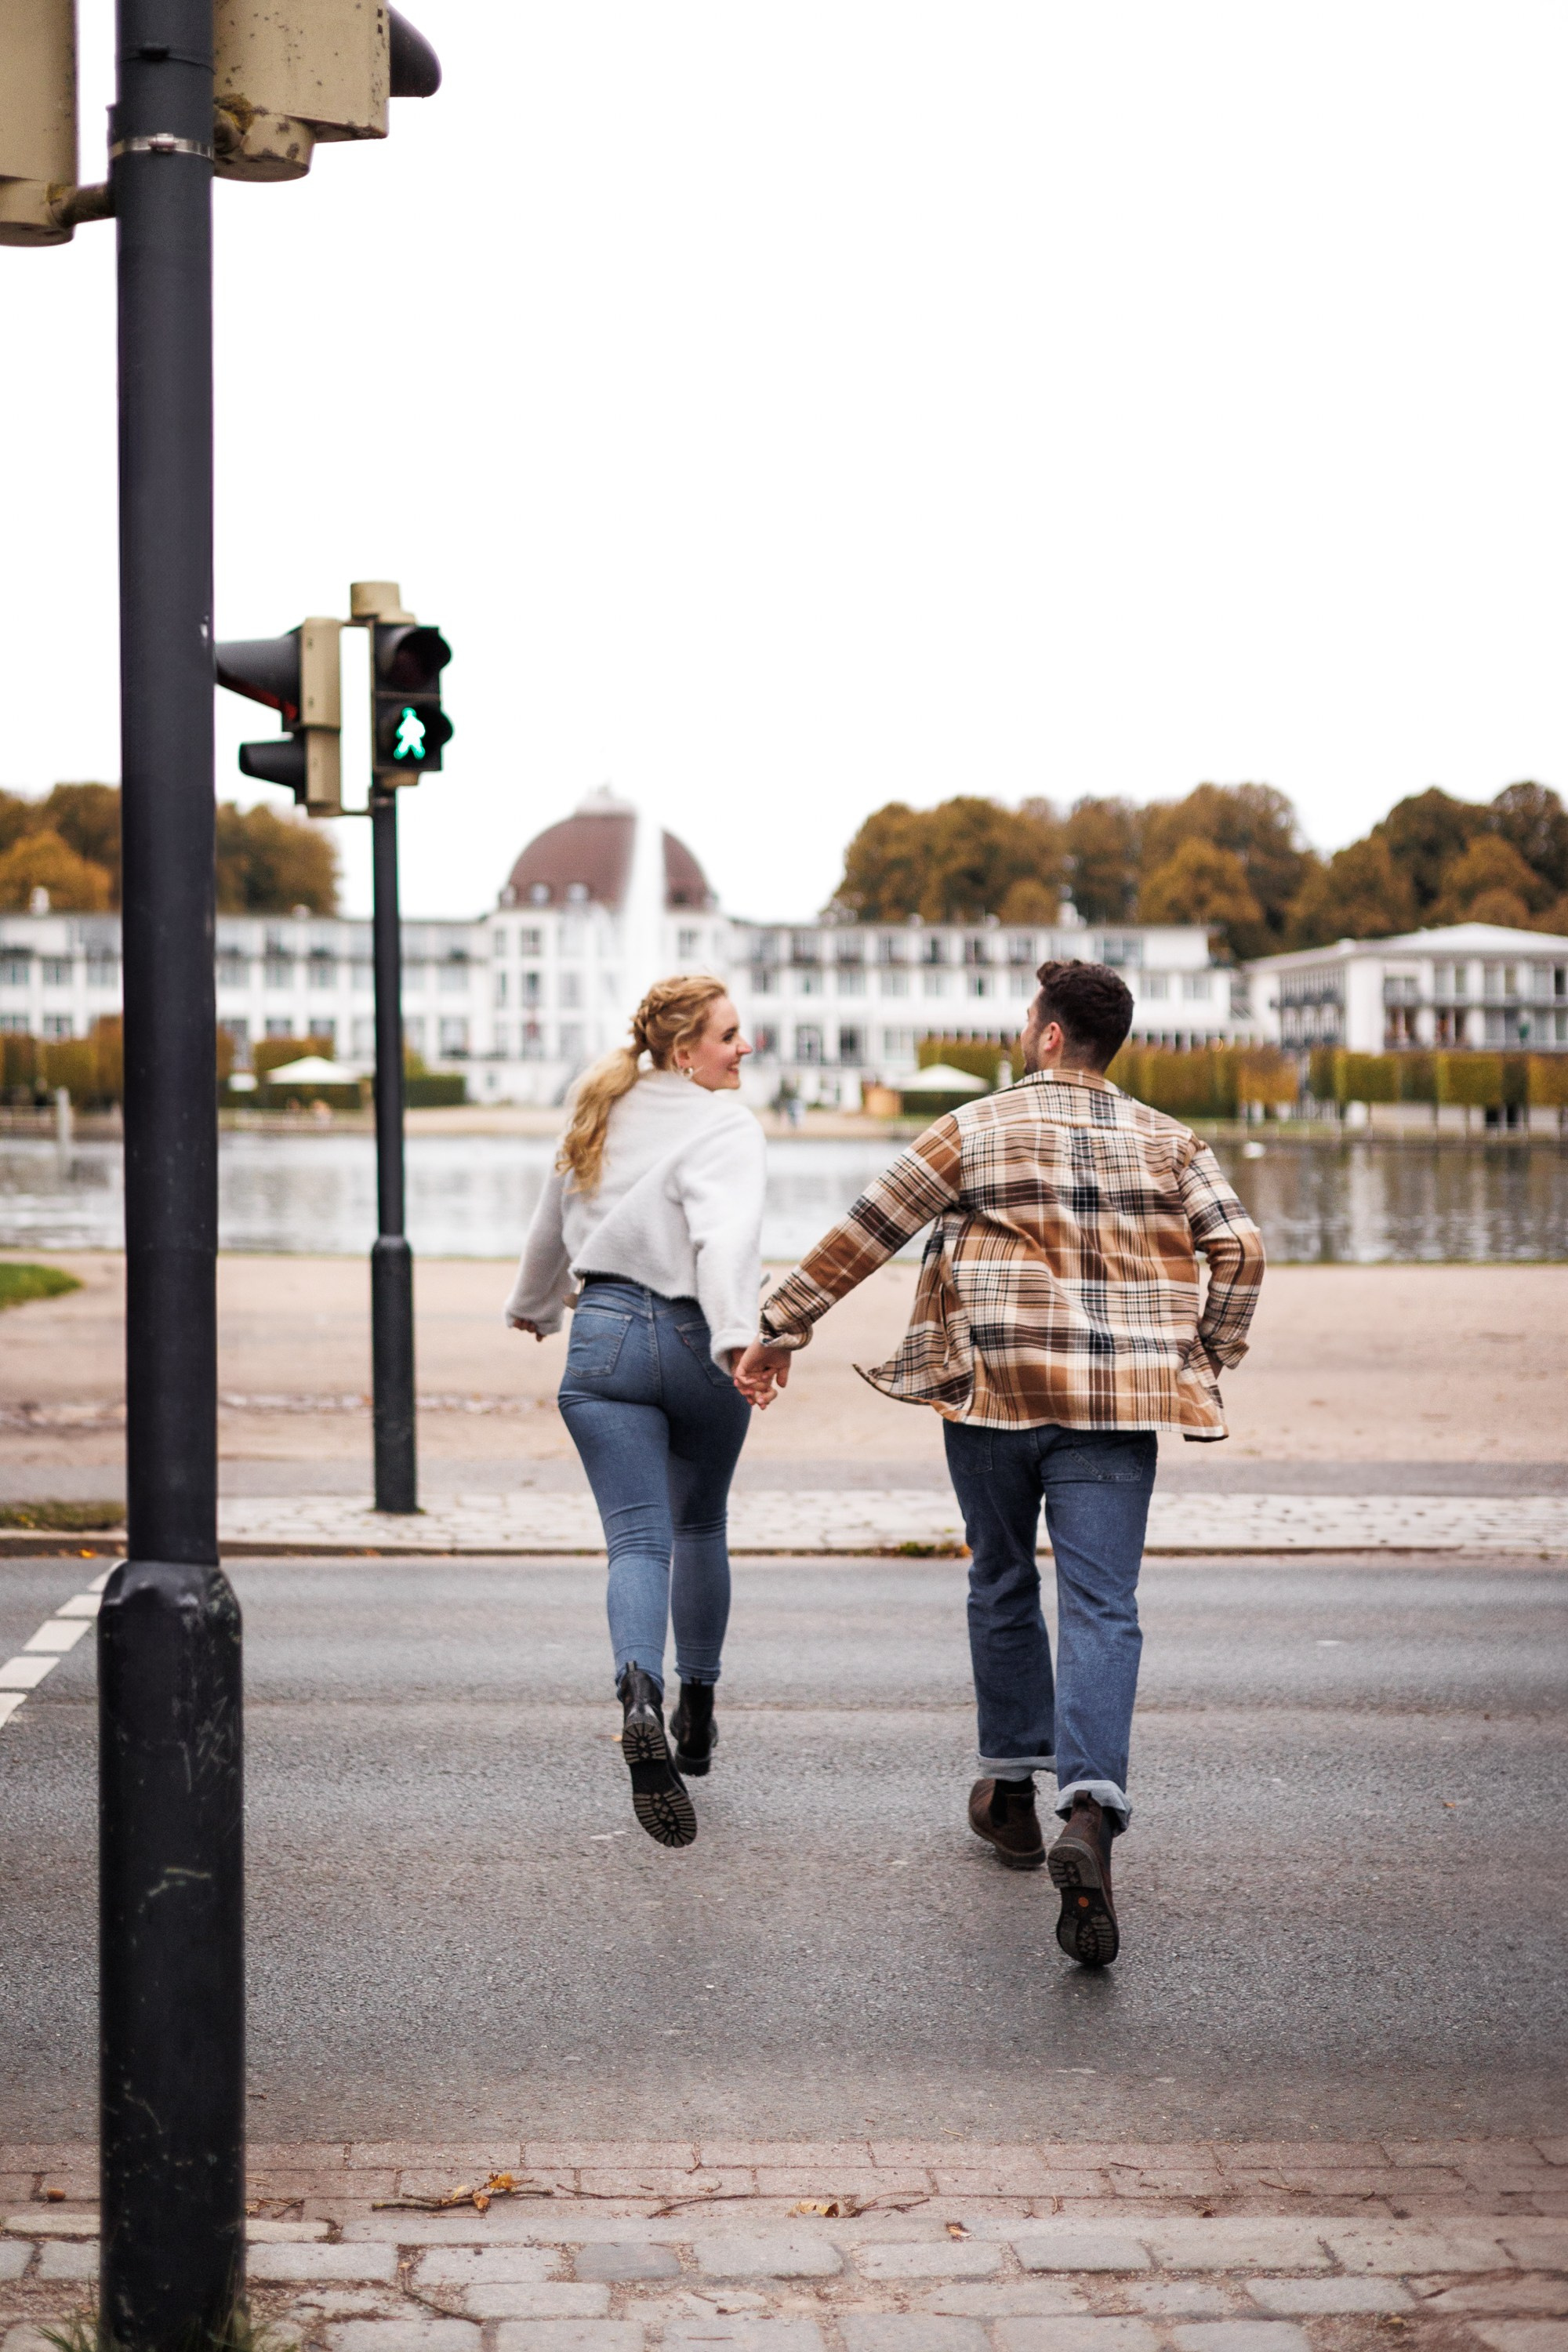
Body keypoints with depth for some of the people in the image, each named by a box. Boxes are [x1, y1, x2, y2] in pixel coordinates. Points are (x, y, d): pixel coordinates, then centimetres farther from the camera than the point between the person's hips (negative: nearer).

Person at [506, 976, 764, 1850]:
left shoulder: (603, 1112, 12)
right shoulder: (726, 1126, -8)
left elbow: (552, 1222, 26)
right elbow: (727, 1236, -27)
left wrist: (535, 1306, 44)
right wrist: (737, 1339, -39)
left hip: (604, 1335, 3)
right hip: (694, 1342, -3)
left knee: (638, 1540, -6)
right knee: (701, 1528, 19)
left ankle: (642, 1698, -33)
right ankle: (697, 1718, 28)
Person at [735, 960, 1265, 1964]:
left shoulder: (977, 1130, 2)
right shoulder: (1168, 1141, 8)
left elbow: (863, 1234, 3)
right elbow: (1242, 1247, 1)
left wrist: (780, 1329, 10)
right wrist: (1209, 1358, 13)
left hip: (995, 1390, -1)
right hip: (1117, 1405, 1)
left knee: (1003, 1587, 19)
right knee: (1100, 1608, -4)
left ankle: (1012, 1788, 29)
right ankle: (1091, 1811, -24)